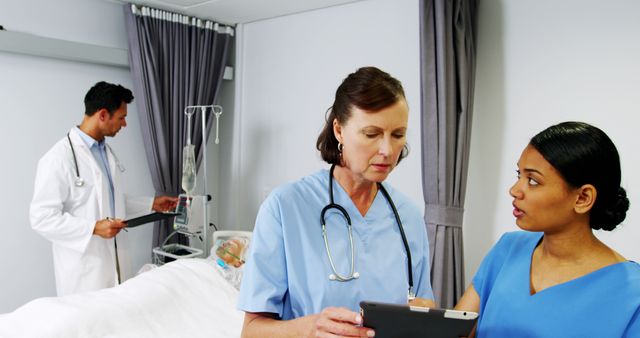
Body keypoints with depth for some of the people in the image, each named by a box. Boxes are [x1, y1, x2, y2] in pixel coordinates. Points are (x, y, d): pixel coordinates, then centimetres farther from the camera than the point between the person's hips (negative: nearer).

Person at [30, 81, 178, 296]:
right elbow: (42, 217, -18)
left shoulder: (106, 151, 11)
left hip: (111, 260, 7)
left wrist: (151, 204, 16)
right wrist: (93, 228, -24)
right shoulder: (59, 158, -16)